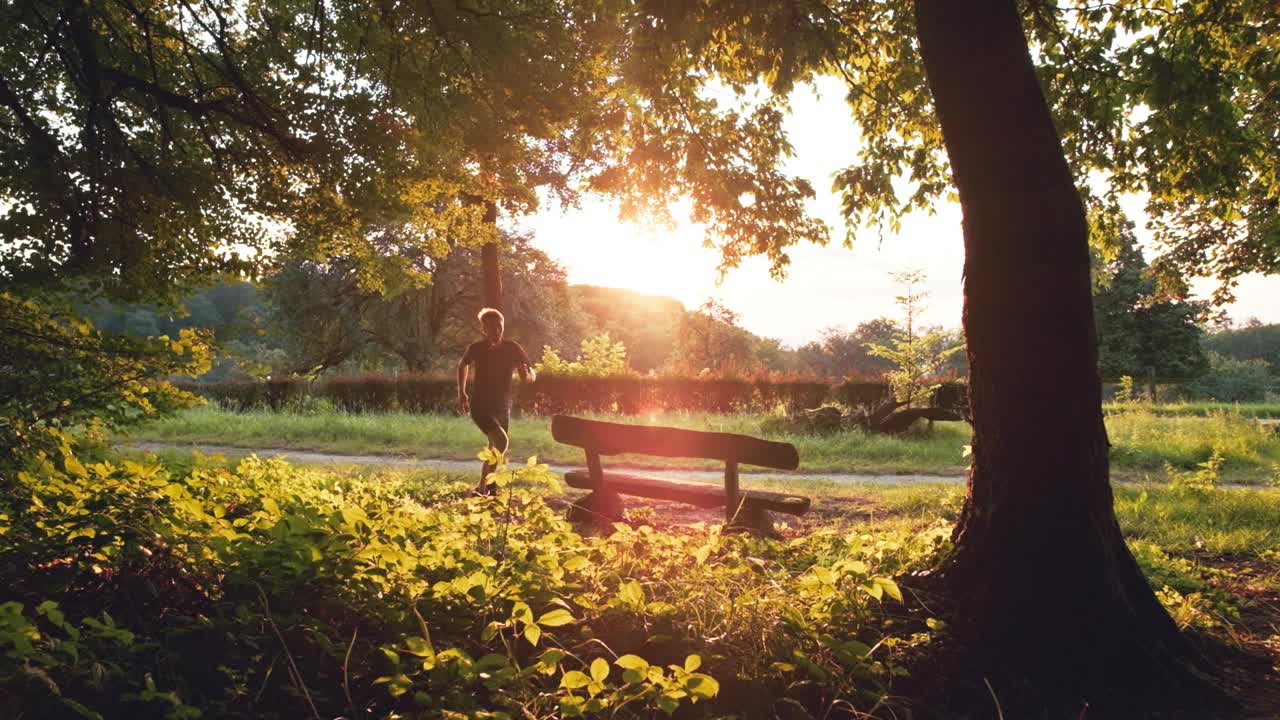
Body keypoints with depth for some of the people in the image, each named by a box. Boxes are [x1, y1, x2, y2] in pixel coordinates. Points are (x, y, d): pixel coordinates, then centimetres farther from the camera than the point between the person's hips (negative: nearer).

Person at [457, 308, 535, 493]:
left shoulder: (513, 349, -5)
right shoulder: (476, 348, -6)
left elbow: (532, 377, 1)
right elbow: (463, 364, 16)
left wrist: (526, 374, -23)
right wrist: (461, 393, 14)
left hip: (503, 407, 3)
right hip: (481, 406, -3)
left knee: (494, 450, 12)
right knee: (502, 441, -23)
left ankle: (487, 489, 30)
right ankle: (482, 487, -13)